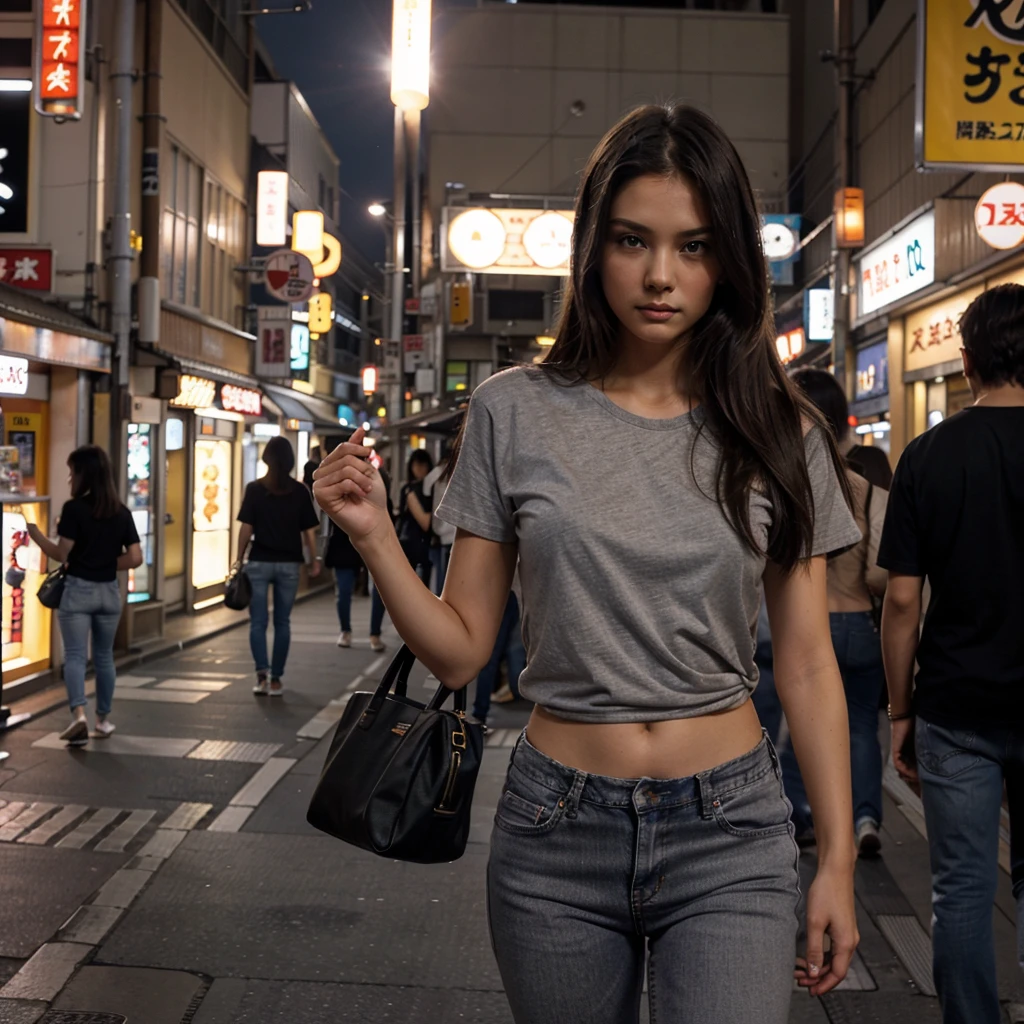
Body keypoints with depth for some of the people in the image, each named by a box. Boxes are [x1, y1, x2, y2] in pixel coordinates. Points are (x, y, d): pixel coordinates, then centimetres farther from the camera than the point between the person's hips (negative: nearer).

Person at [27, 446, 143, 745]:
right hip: (109, 592, 4)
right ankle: (103, 719, 24)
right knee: (104, 656, 16)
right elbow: (135, 558, -1)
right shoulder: (122, 512, 2)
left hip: (78, 590, -4)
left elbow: (61, 555, -11)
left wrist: (34, 532, 2)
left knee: (75, 655, -2)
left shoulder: (74, 508, -12)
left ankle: (79, 715, -20)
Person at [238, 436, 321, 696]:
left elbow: (246, 529, -6)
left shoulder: (255, 489, -4)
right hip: (289, 564, 1)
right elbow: (309, 531, 0)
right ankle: (276, 679, 13)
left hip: (259, 562, -1)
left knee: (258, 621, 6)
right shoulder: (300, 491, -1)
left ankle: (262, 673, -10)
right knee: (282, 622, 11)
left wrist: (240, 558, 4)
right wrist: (314, 561, 10)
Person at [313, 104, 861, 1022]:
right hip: (556, 836, 1)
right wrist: (374, 536, -16)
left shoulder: (780, 435, -1)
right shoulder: (515, 412, -3)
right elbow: (460, 651, -1)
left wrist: (837, 860, 3)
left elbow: (807, 665, 3)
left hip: (730, 841, 0)